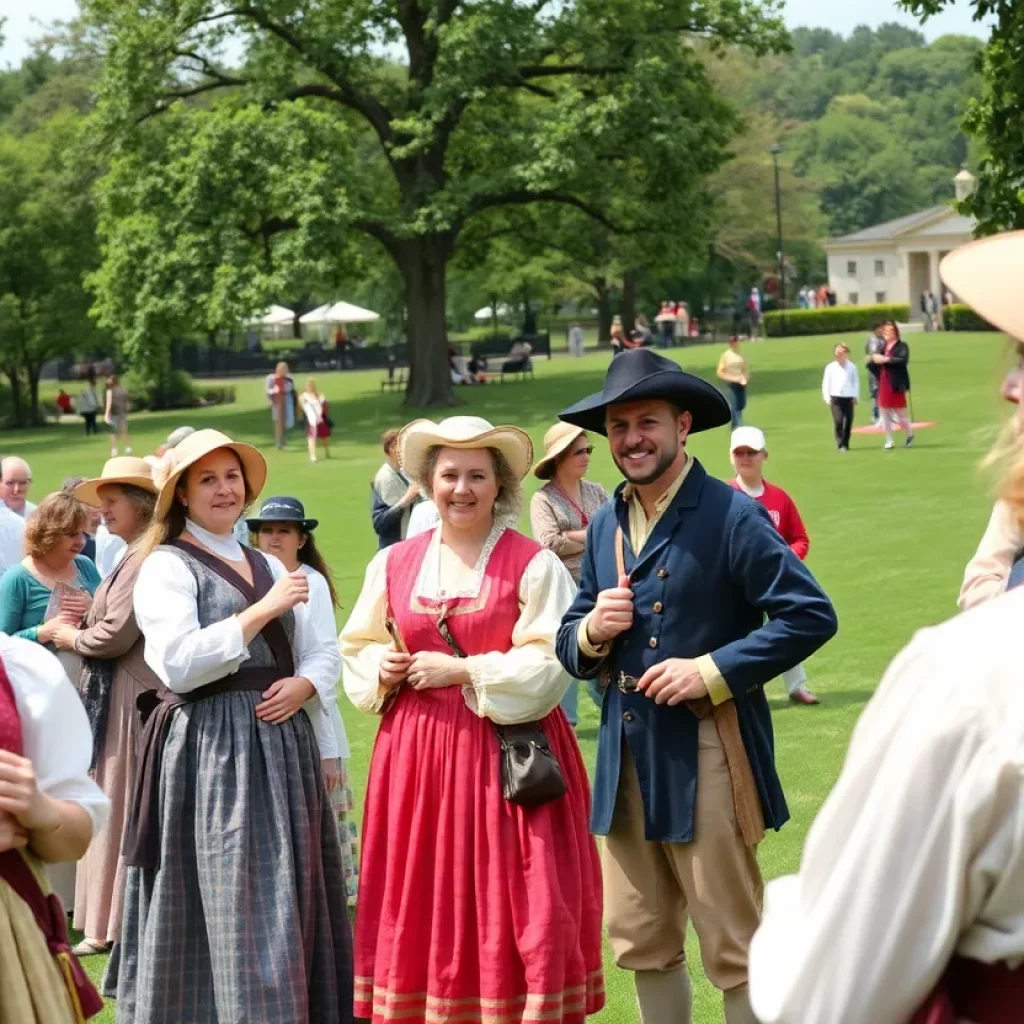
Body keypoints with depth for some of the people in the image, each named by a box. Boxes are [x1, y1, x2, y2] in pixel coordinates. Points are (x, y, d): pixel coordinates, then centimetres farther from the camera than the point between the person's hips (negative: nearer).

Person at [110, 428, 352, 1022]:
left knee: (295, 901, 6)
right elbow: (177, 662, -16)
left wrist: (304, 685, -6)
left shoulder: (270, 567, 19)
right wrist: (263, 610, -14)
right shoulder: (167, 565, -2)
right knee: (234, 908, -9)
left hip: (284, 746, 7)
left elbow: (323, 653, 17)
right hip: (211, 751, -7)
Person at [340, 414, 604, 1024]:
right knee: (420, 902, 4)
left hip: (511, 755, -4)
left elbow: (549, 666, -10)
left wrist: (462, 671, -14)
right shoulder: (394, 565, 9)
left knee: (509, 906, -4)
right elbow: (357, 651, 19)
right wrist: (382, 669, -3)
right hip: (418, 754, 4)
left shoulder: (533, 565, -4)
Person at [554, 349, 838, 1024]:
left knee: (734, 949, 1)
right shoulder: (606, 526, 12)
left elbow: (811, 616, -14)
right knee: (641, 943, 14)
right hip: (626, 759, 7)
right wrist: (592, 632, -6)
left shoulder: (732, 516, -9)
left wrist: (711, 671, -18)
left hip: (706, 759, -6)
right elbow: (571, 650, 18)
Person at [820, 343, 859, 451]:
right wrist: (827, 398, -1)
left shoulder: (852, 367, 4)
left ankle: (845, 444, 14)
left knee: (848, 421, 2)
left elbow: (856, 382, 8)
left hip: (848, 398, 1)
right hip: (835, 397, -1)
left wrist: (856, 396, 0)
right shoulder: (830, 367, 3)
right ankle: (840, 444, -6)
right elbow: (826, 383, 5)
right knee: (838, 421, -10)